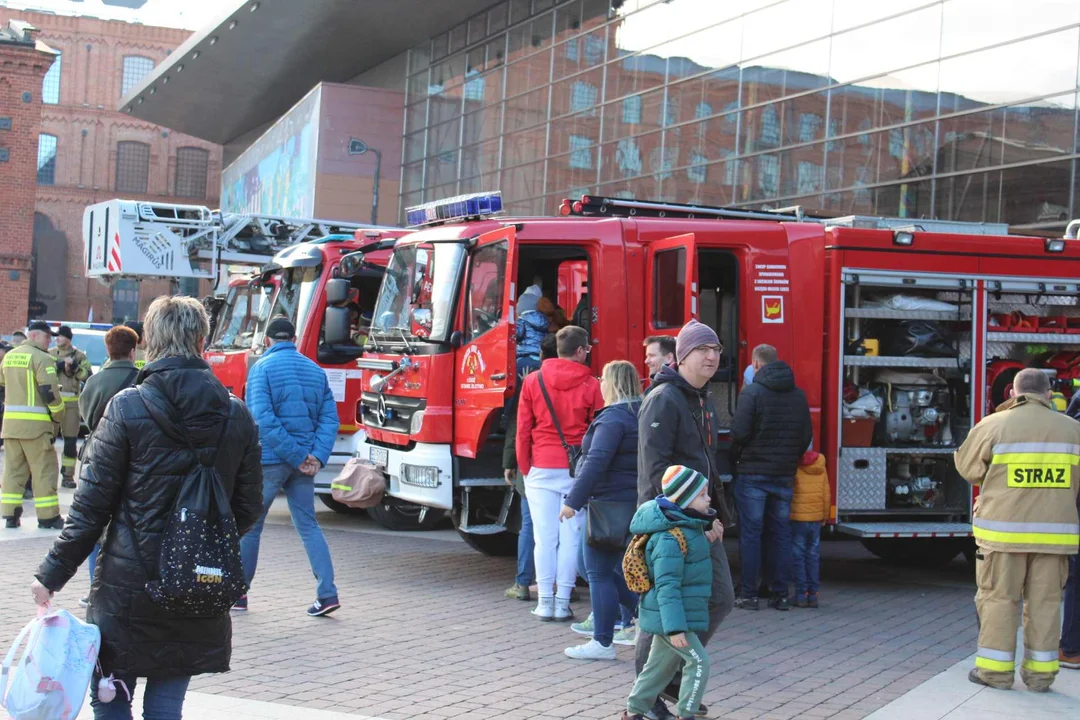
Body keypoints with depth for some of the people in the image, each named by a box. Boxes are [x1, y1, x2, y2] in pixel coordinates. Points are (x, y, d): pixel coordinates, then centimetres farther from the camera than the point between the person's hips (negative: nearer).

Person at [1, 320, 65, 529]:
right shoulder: (42, 358, -11)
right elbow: (50, 391, -16)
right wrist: (58, 416, -5)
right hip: (35, 424, -7)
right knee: (44, 470, 0)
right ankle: (48, 516, 3)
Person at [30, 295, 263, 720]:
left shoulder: (127, 408, -9)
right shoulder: (237, 417, 1)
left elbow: (91, 505, -8)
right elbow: (247, 509, 6)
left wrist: (52, 574, 0)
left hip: (127, 589, -3)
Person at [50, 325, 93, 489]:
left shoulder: (80, 356, 8)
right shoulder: (49, 354, 10)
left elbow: (88, 376, 0)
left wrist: (75, 367, -14)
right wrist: (59, 365, -15)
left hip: (71, 402, 0)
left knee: (70, 440, 2)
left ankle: (68, 475, 9)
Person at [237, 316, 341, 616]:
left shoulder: (262, 368, -6)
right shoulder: (315, 370, 10)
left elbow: (263, 420, -17)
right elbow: (330, 418, 2)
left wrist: (297, 457, -15)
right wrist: (317, 456, -7)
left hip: (268, 460, -4)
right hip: (303, 462, 5)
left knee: (249, 526, 8)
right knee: (308, 525, 8)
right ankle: (327, 593, -1)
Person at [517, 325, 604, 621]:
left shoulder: (533, 381, 3)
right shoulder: (591, 386, -2)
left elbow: (523, 430, 5)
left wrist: (525, 469, 14)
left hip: (541, 470, 1)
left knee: (545, 538, 4)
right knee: (571, 538, 3)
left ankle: (545, 602, 6)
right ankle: (562, 603, 3)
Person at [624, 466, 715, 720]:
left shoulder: (690, 528, 8)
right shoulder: (671, 538, -25)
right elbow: (667, 586, -28)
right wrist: (675, 627, -31)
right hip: (671, 616, -11)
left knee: (662, 664, 18)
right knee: (698, 662, -8)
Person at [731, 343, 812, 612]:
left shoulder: (752, 392, -9)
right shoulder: (798, 395, 7)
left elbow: (740, 432, -14)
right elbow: (807, 436, 9)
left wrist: (735, 456, 4)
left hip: (753, 473, -4)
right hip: (785, 476, 4)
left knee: (750, 534, 1)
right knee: (781, 534, 9)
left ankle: (749, 595, 1)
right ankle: (781, 595, 10)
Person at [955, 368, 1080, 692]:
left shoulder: (993, 426, -5)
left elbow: (967, 467, 5)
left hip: (1004, 531, -2)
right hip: (1053, 531, 2)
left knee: (998, 598, 5)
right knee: (1044, 601, 9)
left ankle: (995, 669, 7)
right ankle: (1040, 672, 12)